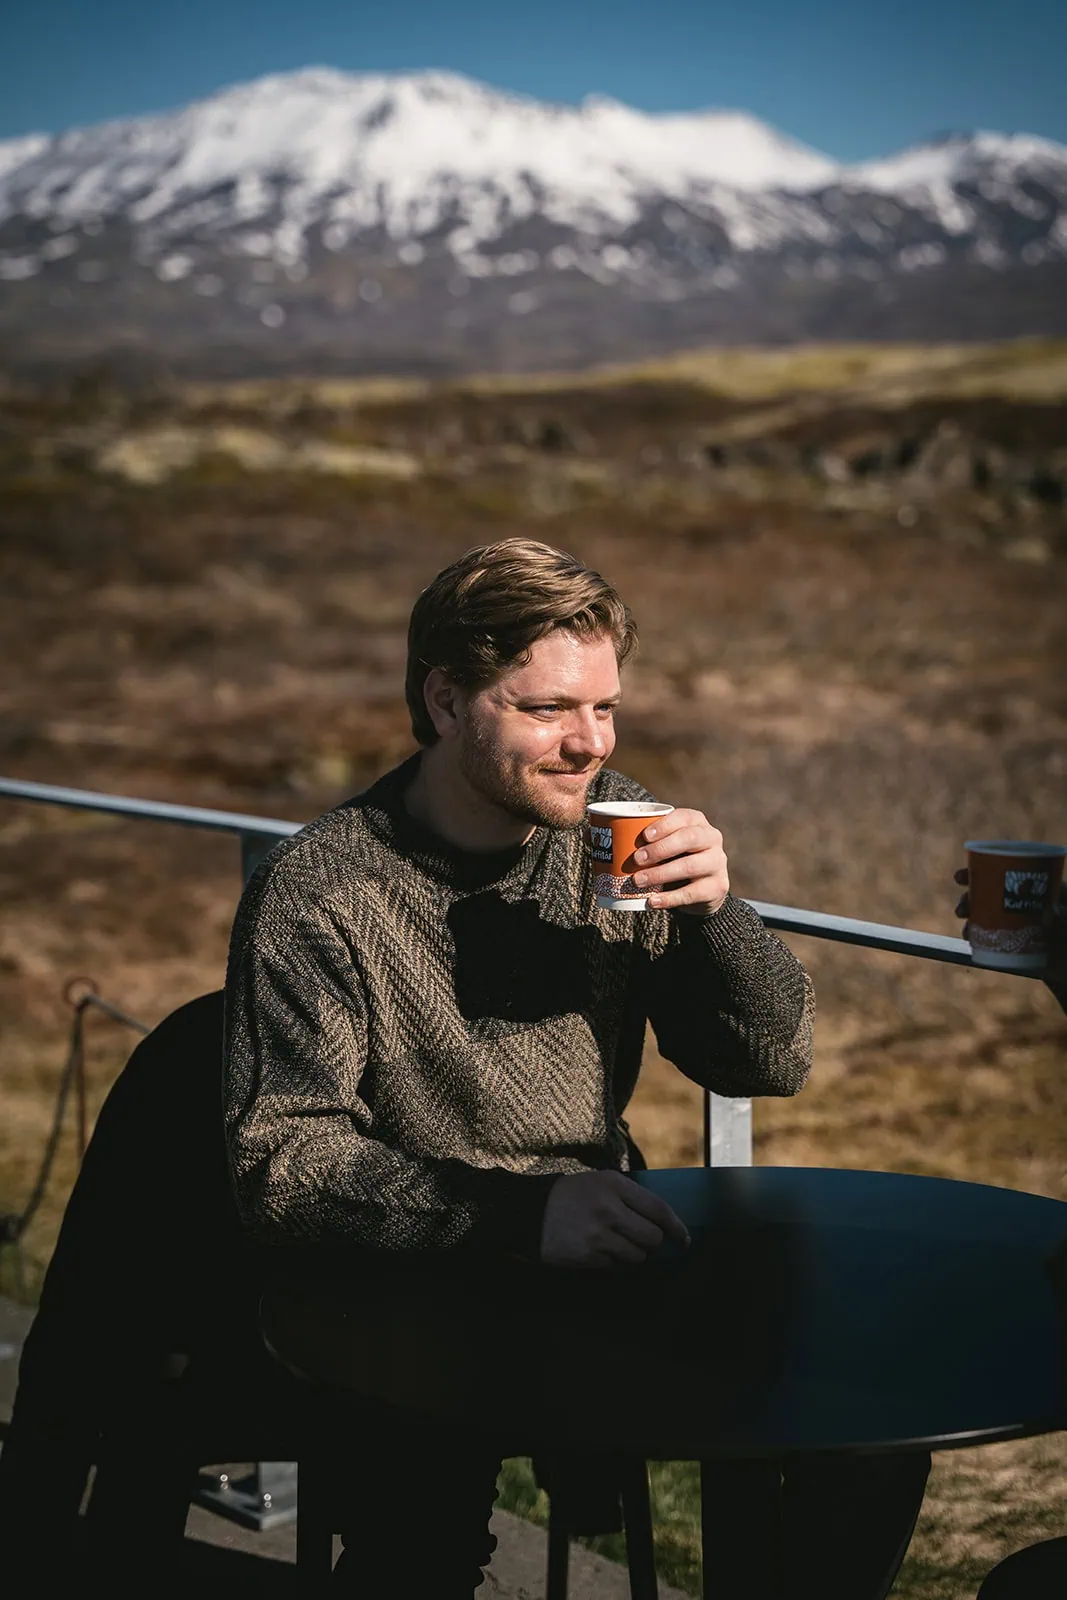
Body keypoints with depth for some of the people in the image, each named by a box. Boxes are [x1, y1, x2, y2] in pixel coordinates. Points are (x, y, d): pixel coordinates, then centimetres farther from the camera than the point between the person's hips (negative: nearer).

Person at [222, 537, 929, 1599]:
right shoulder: (318, 892, -12)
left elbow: (773, 1063, 6)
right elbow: (278, 1161, -18)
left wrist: (714, 911, -14)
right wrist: (518, 1206, -31)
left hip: (604, 1266, 5)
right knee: (429, 1481, -34)